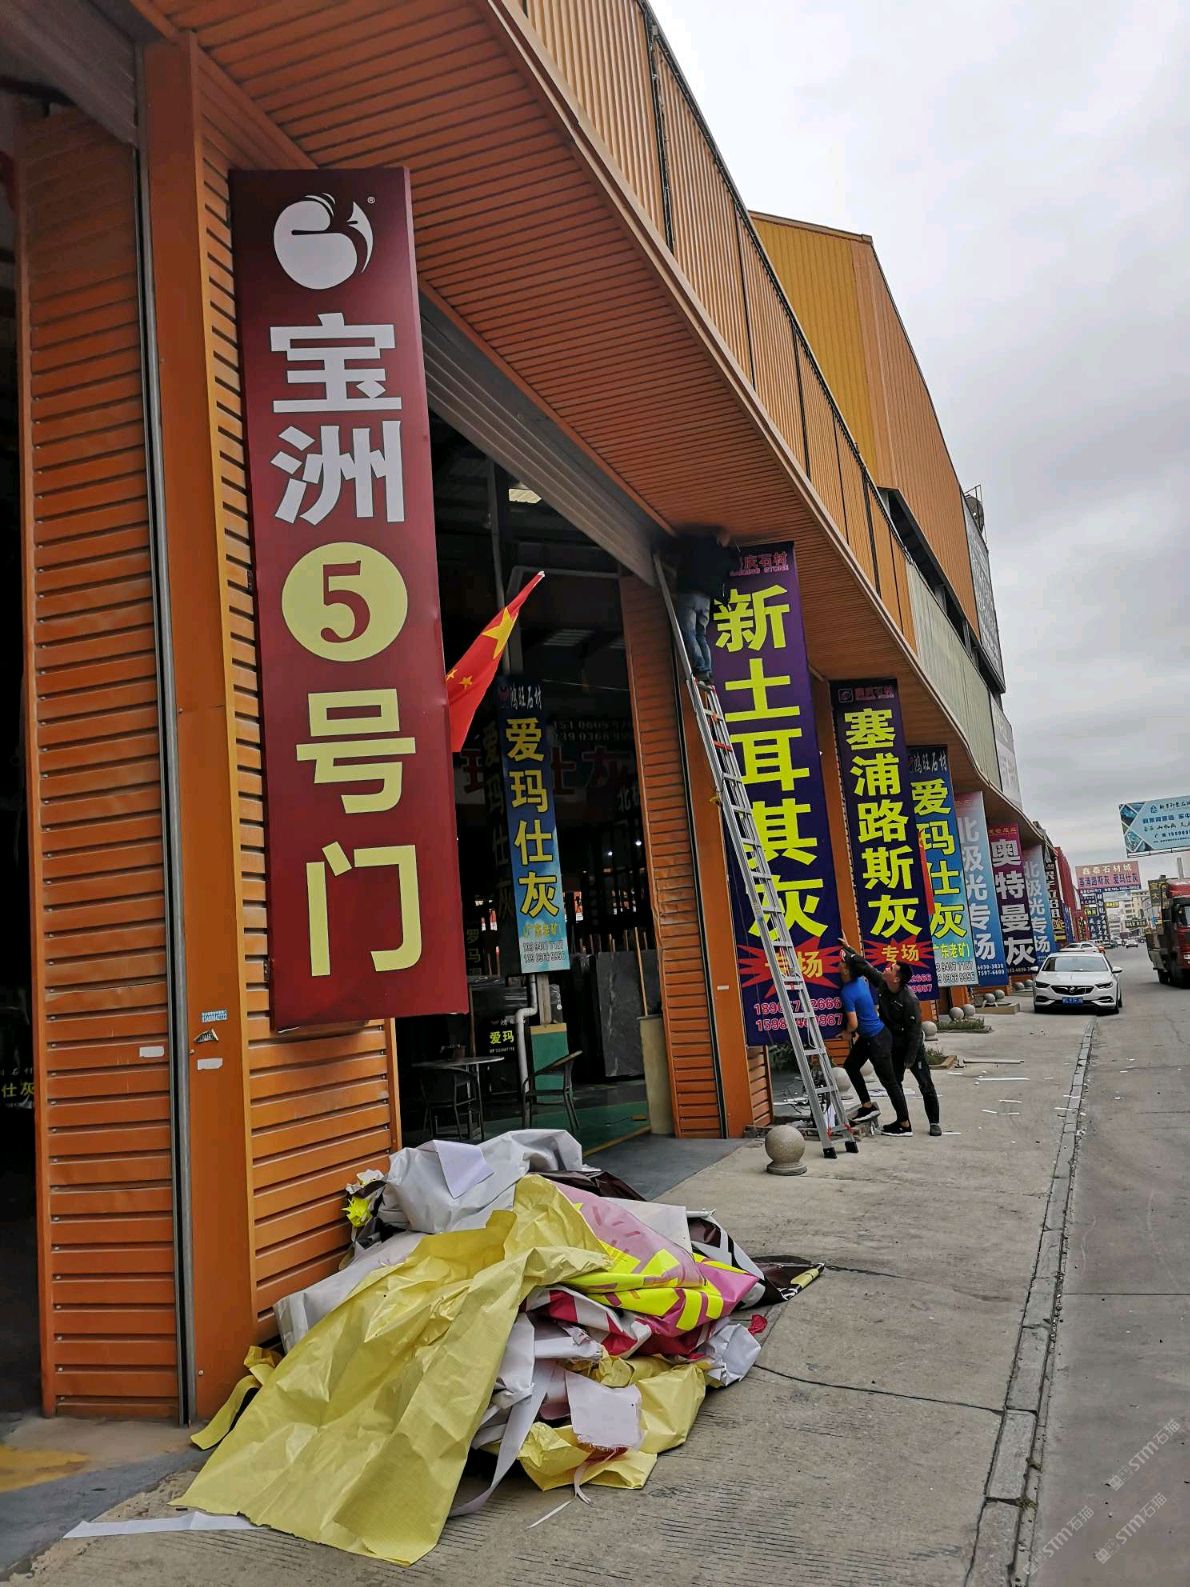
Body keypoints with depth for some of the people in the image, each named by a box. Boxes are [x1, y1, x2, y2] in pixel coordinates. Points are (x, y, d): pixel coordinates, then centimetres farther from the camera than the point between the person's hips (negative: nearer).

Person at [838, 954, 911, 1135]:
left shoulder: (847, 993, -24)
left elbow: (853, 1024, -24)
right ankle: (868, 1106, 24)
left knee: (889, 1080, -1)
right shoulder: (860, 981, 1)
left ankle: (904, 1124, 9)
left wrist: (847, 1032, -4)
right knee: (851, 1065, 18)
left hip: (877, 1040, -10)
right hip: (868, 1036, 10)